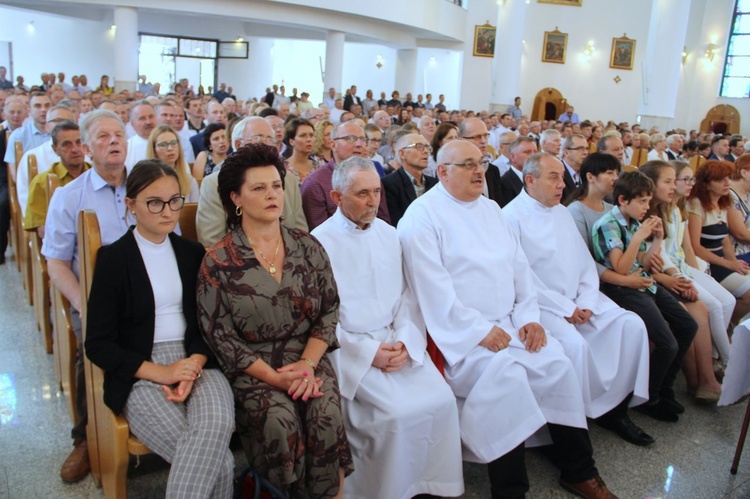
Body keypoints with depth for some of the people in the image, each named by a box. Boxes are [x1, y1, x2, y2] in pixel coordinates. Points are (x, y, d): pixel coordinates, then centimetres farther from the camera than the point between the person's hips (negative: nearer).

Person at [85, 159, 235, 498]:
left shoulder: (193, 253, 13)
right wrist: (160, 372, -12)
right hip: (141, 373, -3)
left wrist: (195, 363, -8)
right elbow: (98, 345, -1)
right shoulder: (113, 258, 2)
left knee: (217, 424, -31)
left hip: (196, 362, 3)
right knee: (218, 462, -26)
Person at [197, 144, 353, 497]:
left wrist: (307, 364, -10)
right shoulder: (218, 262, -3)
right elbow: (220, 336, -5)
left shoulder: (308, 247, 6)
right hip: (252, 368, -2)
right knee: (280, 422, -29)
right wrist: (275, 377, -15)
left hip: (308, 358, 2)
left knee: (327, 416, -26)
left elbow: (329, 309, 5)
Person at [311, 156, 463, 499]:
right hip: (349, 348, -5)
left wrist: (404, 341, -5)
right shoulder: (320, 242, -5)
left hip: (397, 342, 5)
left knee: (442, 399, -15)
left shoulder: (389, 234, 13)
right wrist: (369, 352, -14)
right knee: (398, 412, -23)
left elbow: (406, 295, 12)